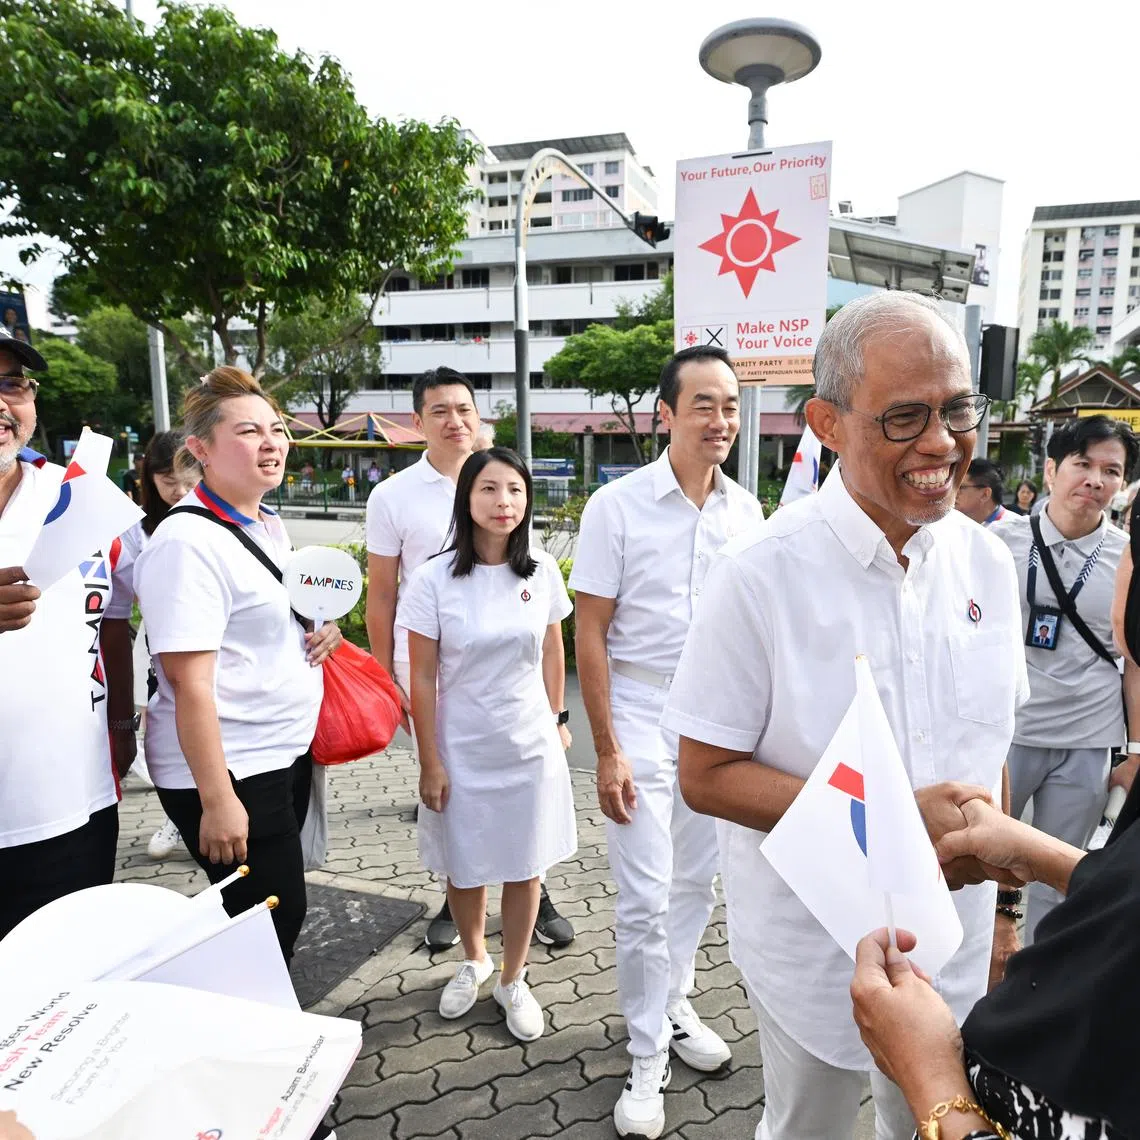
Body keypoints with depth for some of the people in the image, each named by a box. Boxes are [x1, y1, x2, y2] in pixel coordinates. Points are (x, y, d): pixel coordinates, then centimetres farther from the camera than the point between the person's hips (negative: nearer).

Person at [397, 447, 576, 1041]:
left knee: (525, 868, 11)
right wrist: (429, 763, -7)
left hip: (530, 746, 2)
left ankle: (513, 980, 36)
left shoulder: (542, 572, -5)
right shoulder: (434, 579, -13)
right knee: (464, 867, 16)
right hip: (462, 751, -1)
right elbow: (423, 679, -9)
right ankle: (473, 959, 46)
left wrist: (557, 720, 11)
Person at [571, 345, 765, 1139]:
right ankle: (649, 1059, 24)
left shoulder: (745, 509, 1)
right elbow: (590, 635, -11)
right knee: (646, 900, 4)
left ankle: (672, 1007, 42)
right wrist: (607, 752, -12)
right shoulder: (617, 505, -12)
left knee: (697, 885, 18)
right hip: (642, 724, -4)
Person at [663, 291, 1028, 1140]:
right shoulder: (762, 575, -22)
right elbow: (707, 777, -18)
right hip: (817, 956, -4)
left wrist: (1001, 904, 10)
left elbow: (987, 754, 5)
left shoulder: (988, 564, -5)